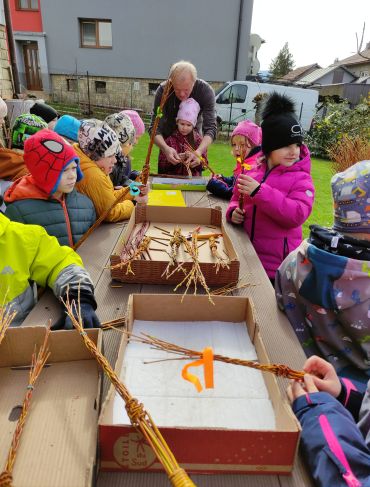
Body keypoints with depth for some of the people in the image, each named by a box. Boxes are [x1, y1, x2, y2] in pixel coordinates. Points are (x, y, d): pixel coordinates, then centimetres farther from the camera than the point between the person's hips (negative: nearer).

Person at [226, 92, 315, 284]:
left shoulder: (301, 178, -10)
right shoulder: (252, 170, 4)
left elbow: (298, 215, -25)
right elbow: (237, 198, 18)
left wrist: (259, 191, -30)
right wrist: (233, 211, -6)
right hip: (245, 254, 5)